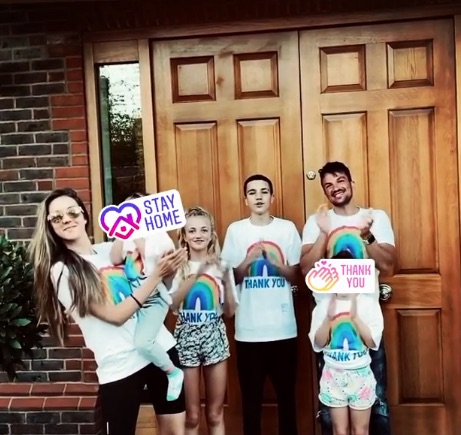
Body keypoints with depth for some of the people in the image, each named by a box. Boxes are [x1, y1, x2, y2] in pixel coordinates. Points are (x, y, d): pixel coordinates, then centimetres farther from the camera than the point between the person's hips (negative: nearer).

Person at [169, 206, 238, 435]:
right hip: (187, 338, -1)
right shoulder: (178, 267, -2)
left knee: (215, 414, 11)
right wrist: (197, 273, -25)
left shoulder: (221, 266, 3)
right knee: (191, 415, 8)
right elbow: (173, 304, -19)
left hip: (215, 338, 2)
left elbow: (229, 312, 2)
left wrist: (226, 282, -13)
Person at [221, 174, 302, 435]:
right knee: (251, 394, 8)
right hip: (249, 328, 0)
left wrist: (275, 262, -15)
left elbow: (295, 277, 3)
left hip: (283, 326, 1)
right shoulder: (235, 230, 2)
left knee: (287, 392, 11)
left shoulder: (288, 228, 3)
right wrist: (249, 260, -16)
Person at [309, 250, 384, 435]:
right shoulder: (323, 305, -4)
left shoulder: (368, 303, -7)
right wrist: (329, 318, -19)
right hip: (334, 375, 1)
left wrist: (355, 317, -22)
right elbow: (318, 344, -6)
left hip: (360, 374, -1)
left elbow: (373, 342, -12)